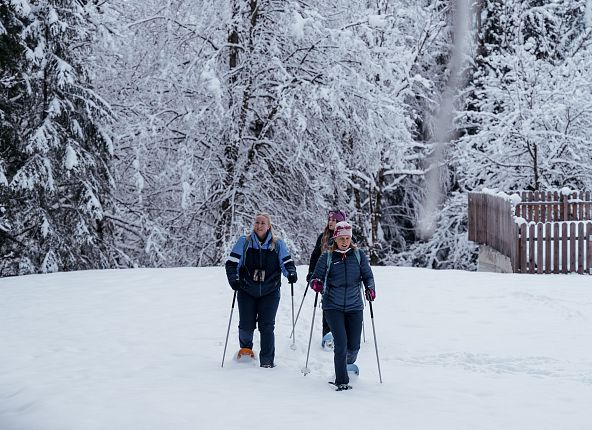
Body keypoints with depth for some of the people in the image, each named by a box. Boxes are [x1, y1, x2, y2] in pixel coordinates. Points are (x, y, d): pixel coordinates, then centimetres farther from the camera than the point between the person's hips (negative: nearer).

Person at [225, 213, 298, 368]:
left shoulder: (278, 244, 6)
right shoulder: (244, 242, 4)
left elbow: (286, 263, 8)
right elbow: (231, 263, 3)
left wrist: (291, 273, -13)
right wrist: (233, 278, -13)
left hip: (270, 292, 0)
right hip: (246, 291, 0)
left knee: (267, 326, -6)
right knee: (246, 325, -3)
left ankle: (267, 360, 2)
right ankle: (246, 348, 28)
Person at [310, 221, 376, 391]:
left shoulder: (359, 255, 4)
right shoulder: (327, 257, 2)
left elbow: (368, 276, 7)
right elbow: (317, 276, 6)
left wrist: (370, 288, -13)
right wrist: (316, 284, -17)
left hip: (354, 306, 2)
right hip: (333, 307, -2)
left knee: (354, 346, 3)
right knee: (341, 343, -13)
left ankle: (348, 367, 36)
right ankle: (341, 381, -4)